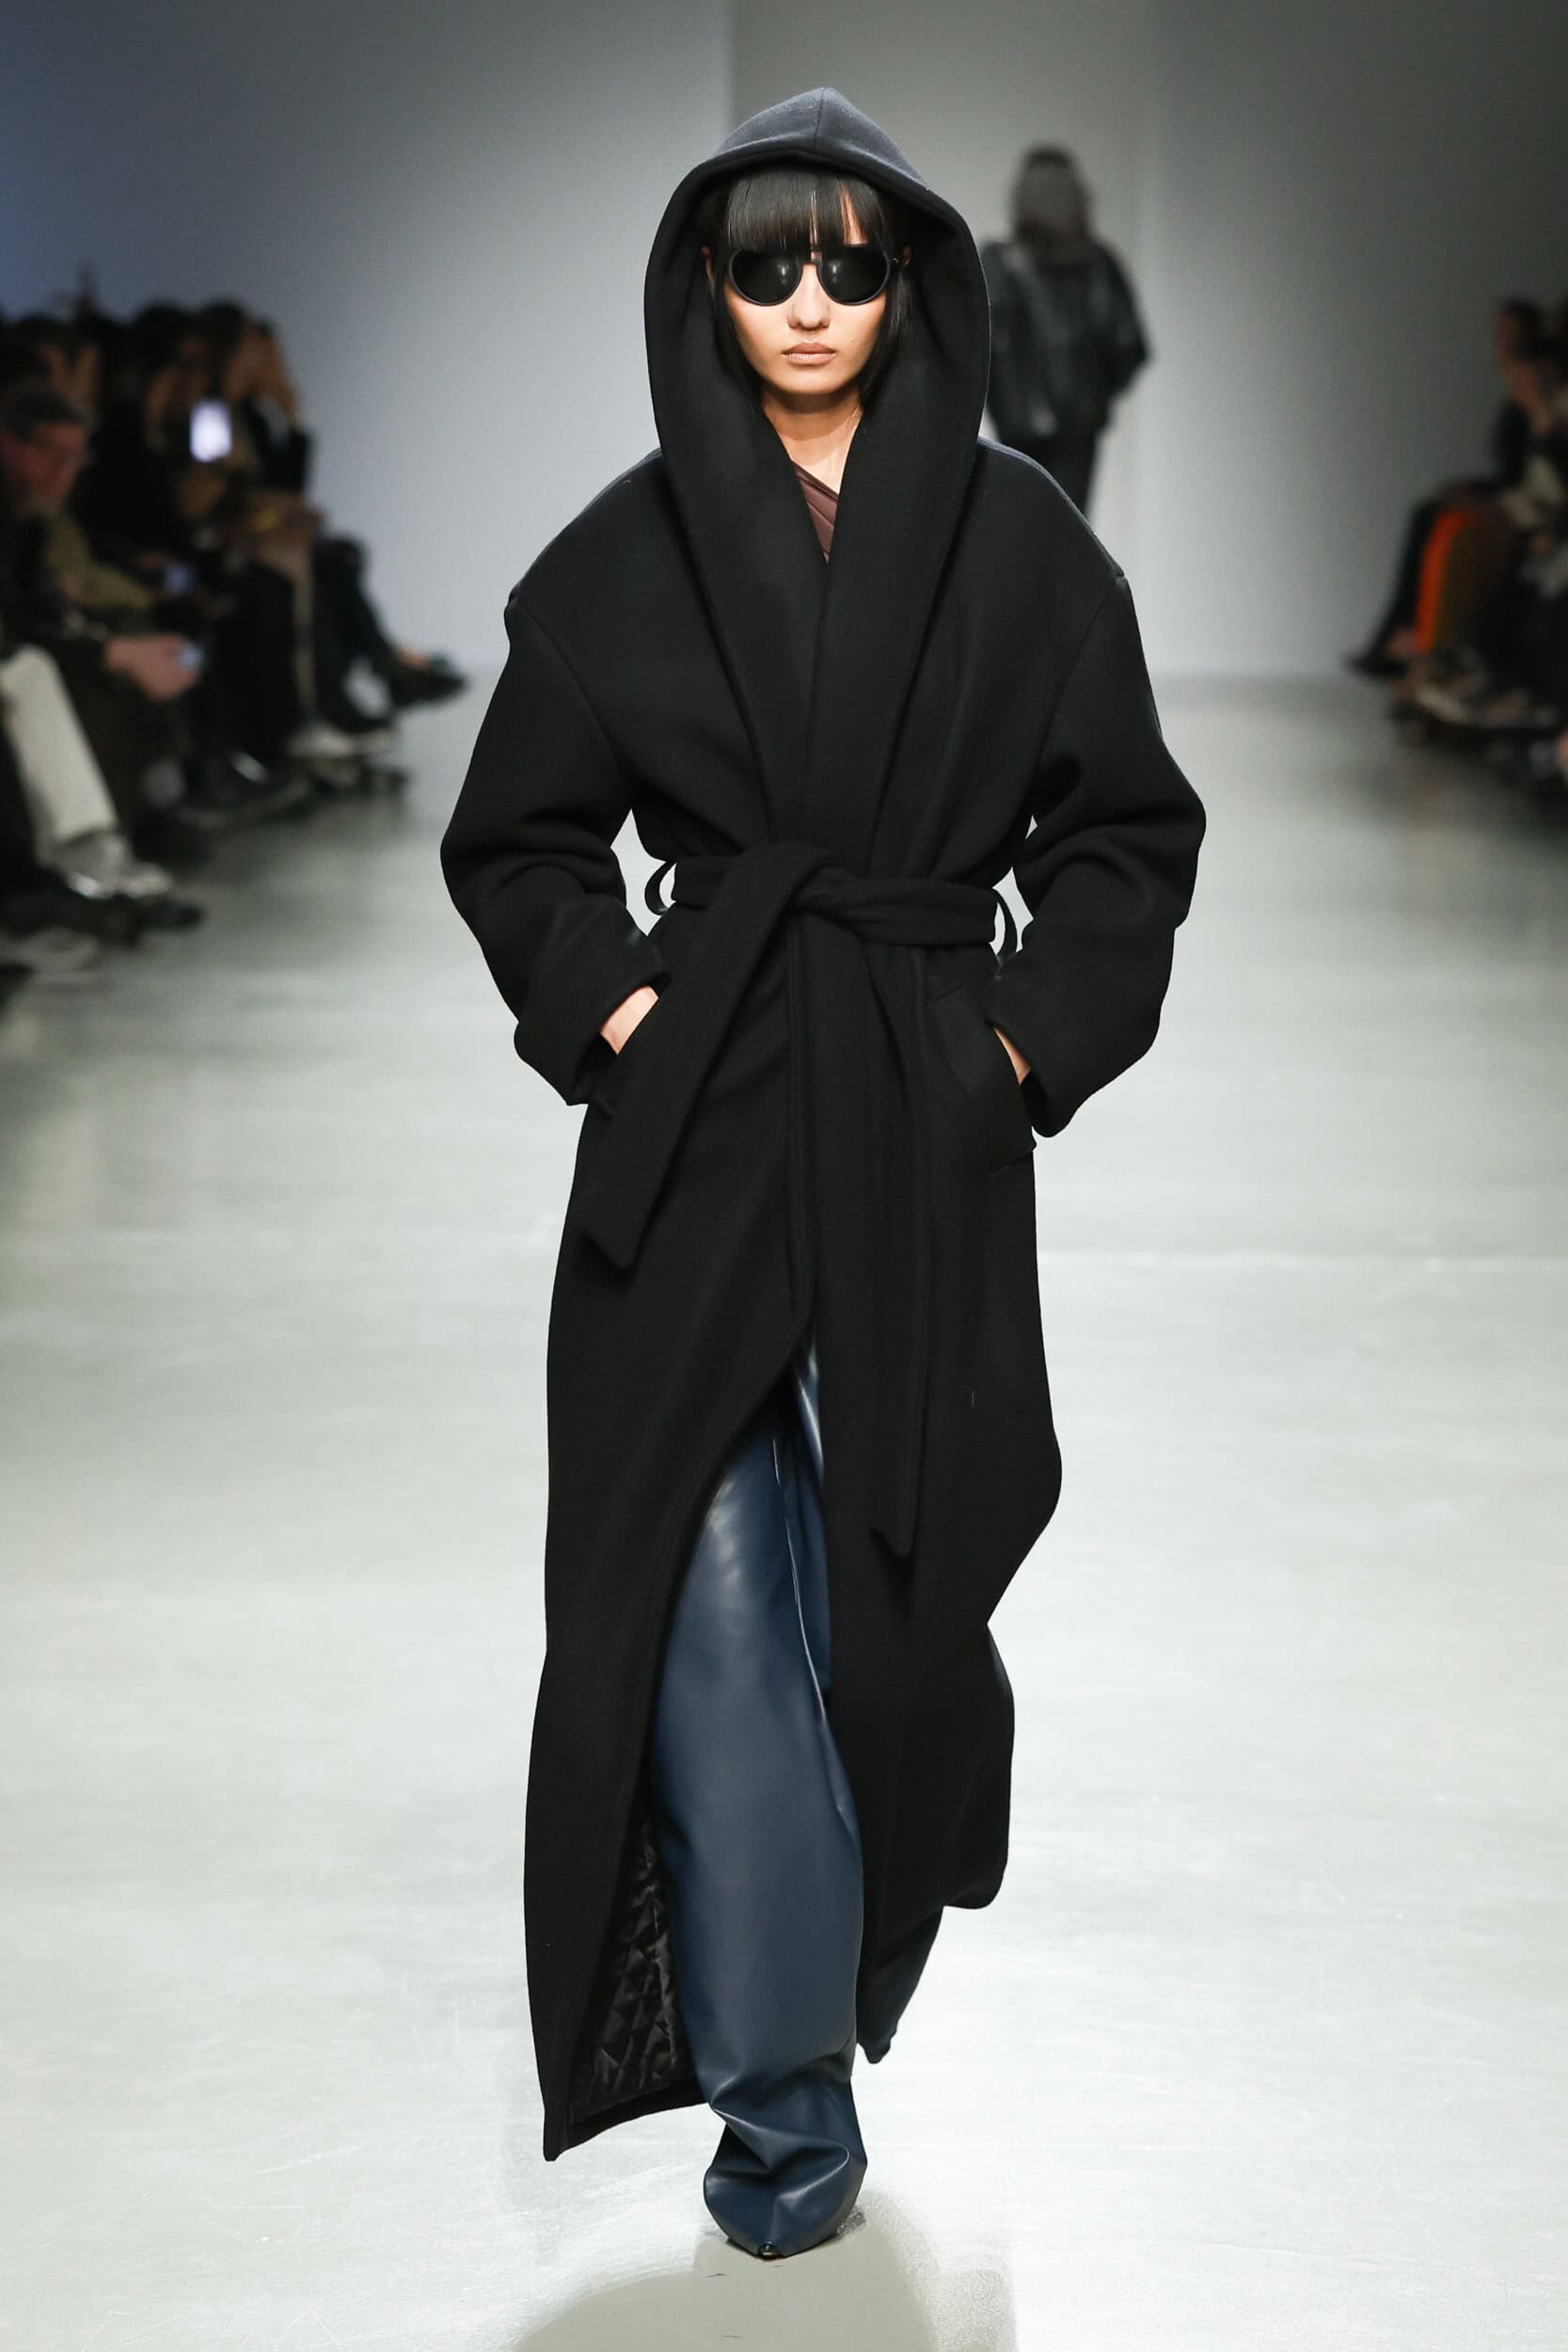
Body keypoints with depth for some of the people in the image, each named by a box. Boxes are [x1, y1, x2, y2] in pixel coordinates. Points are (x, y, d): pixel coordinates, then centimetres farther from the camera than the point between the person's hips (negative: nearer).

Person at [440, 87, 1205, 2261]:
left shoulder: (1019, 541, 2)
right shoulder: (626, 552, 4)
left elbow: (1127, 830, 8)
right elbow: (515, 839, 11)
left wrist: (1039, 1025, -3)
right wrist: (604, 1000, -3)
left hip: (926, 1126, 0)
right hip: (698, 1123, 0)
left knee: (898, 1562, 10)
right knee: (714, 1592, -8)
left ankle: (864, 1937, 37)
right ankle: (785, 2083, 1)